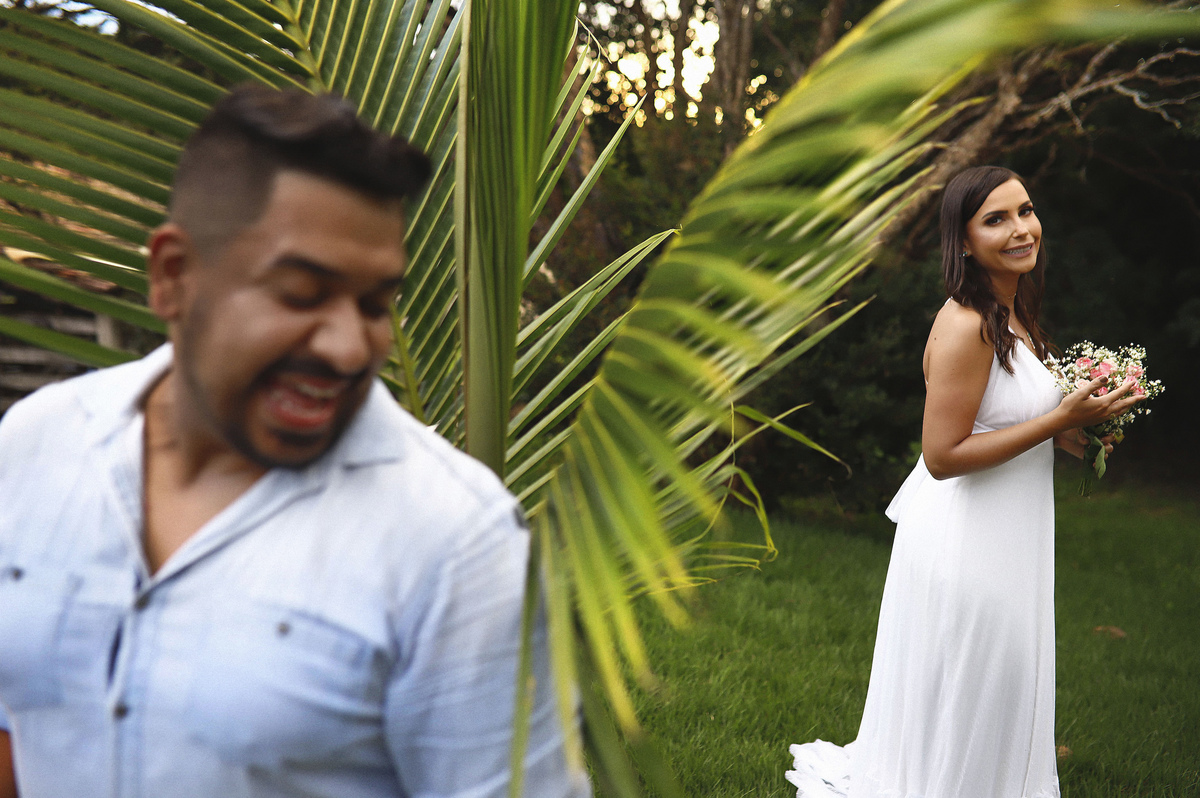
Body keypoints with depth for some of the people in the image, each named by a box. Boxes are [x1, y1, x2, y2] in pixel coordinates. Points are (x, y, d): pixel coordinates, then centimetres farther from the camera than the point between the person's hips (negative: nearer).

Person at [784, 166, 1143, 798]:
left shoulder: (1009, 316, 7)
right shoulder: (966, 326, -23)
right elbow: (942, 454, -25)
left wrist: (1065, 435, 1)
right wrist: (1060, 419, -23)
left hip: (1003, 538, 10)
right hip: (966, 539, -10)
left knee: (997, 699, 23)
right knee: (962, 708, 7)